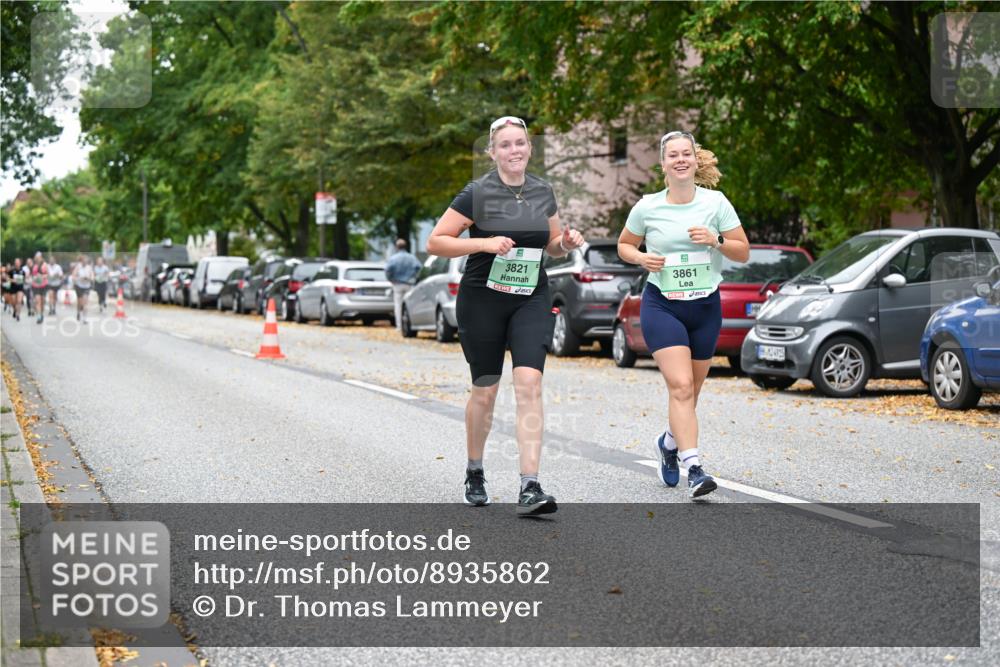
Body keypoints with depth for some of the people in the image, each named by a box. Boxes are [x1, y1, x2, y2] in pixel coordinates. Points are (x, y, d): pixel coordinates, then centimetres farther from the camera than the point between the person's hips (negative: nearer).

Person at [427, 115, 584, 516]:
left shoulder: (543, 193, 7)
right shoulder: (477, 193, -7)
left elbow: (552, 246, 20)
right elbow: (435, 242, -9)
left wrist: (566, 242, -3)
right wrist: (485, 243, -20)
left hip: (531, 300, 3)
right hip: (482, 300, -2)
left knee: (529, 384, -14)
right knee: (485, 390, 7)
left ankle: (529, 488, -18)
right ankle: (474, 474, 32)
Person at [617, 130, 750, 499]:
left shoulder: (715, 202, 0)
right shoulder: (647, 207, -2)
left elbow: (743, 252, 2)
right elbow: (624, 245, 13)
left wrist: (715, 240, -16)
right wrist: (641, 258, -9)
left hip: (706, 306, 3)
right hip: (661, 305, -2)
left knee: (690, 391, 12)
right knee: (680, 386, -18)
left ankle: (670, 442, 41)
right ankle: (694, 468, -23)